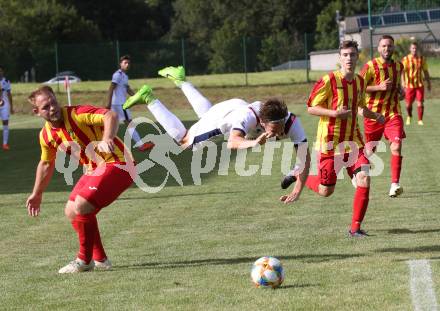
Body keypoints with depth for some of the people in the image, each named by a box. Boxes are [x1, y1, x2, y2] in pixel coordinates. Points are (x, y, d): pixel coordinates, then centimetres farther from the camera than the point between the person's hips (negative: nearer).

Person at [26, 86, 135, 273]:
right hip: (94, 170, 9)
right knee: (71, 211, 9)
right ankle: (100, 259, 20)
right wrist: (37, 194, 28)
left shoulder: (77, 114, -19)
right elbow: (46, 164, 22)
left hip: (116, 164, -9)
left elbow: (111, 116, -33)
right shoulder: (46, 135, 4)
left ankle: (85, 261, -2)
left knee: (80, 207, -20)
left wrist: (107, 139, -50)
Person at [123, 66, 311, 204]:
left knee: (206, 112, 36)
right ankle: (149, 98, 27)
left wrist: (297, 191, -51)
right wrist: (254, 142, -87)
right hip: (223, 115, -5)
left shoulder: (292, 122, -40)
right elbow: (232, 143, -68)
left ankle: (180, 80, 59)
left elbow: (305, 157, -40)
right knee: (183, 140, 15)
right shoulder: (247, 118, -51)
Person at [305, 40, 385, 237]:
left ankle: (355, 227, -6)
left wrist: (375, 116, 14)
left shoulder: (359, 82, 7)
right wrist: (335, 113, -23)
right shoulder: (329, 80, -13)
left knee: (364, 179, -16)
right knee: (325, 191, 3)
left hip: (352, 141, 5)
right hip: (330, 142, -5)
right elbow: (311, 108, -11)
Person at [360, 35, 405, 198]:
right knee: (370, 150, 10)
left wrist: (400, 91, 6)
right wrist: (379, 87, -21)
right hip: (374, 113, -3)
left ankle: (394, 184, -17)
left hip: (393, 113, 3)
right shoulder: (370, 66, -9)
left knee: (396, 146, -17)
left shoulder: (398, 66, 8)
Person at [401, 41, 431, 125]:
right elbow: (403, 71, -12)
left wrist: (428, 83, 13)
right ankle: (409, 117, 34)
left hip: (420, 85, 1)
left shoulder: (422, 59, 3)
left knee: (420, 103, -8)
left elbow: (425, 71, 12)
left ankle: (420, 120, 3)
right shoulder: (405, 59, -5)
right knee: (408, 104, 6)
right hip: (409, 85, -1)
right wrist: (403, 82, -25)